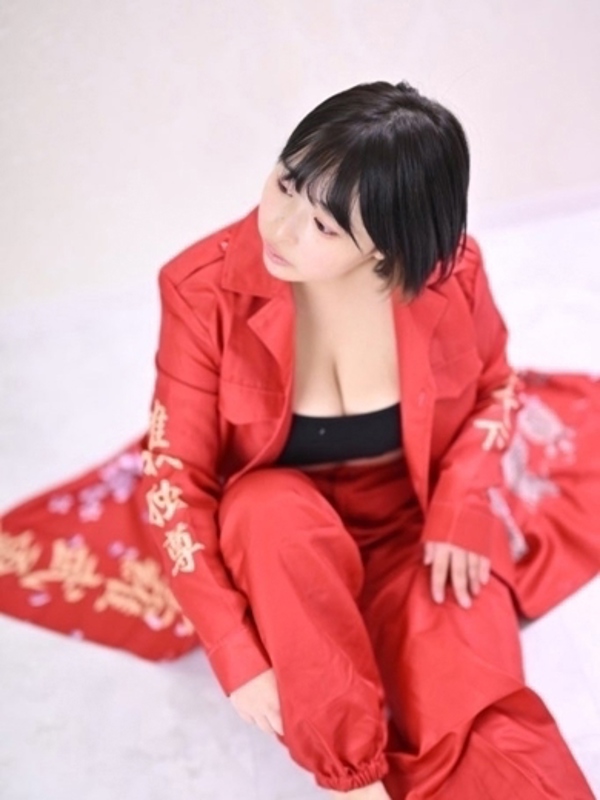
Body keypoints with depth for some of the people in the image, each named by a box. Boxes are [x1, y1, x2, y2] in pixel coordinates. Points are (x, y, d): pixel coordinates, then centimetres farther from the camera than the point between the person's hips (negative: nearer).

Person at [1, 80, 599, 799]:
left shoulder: (450, 270, -16)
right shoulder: (206, 288, -21)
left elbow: (495, 389, 3)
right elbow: (177, 475, -17)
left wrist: (462, 509, -15)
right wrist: (235, 654, -25)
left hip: (417, 530, 1)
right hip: (283, 534, 0)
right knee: (266, 505, -37)